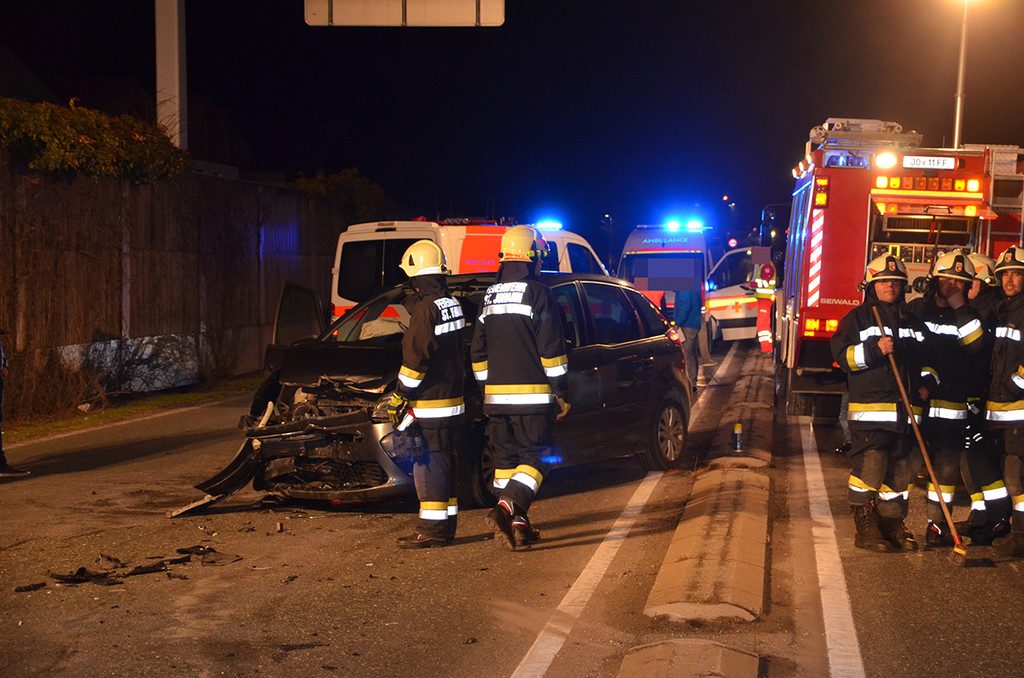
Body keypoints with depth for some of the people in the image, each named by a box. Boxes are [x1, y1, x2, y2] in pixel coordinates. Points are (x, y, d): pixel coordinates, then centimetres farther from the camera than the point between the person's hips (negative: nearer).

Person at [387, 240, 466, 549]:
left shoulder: (426, 308, -16)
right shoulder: (453, 304, 13)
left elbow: (416, 359, -18)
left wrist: (400, 397, -11)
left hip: (430, 404, -9)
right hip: (453, 399, 9)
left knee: (429, 466, -5)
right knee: (446, 464, 13)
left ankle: (431, 530, -2)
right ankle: (446, 527, 19)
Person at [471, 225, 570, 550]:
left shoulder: (488, 297, 13)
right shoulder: (538, 294, -7)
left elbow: (478, 353, 18)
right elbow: (552, 351, -9)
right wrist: (561, 392, -3)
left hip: (496, 394, 6)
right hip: (532, 395, -6)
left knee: (506, 458, 12)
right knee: (534, 457, -1)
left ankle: (516, 524, 13)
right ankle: (505, 508, -20)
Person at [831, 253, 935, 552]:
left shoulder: (913, 323, 18)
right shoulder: (857, 318, 2)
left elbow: (927, 359, 27)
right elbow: (842, 356, -7)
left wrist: (926, 382, 9)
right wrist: (875, 350, -20)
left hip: (905, 412, 5)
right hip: (869, 409, -5)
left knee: (899, 470, 7)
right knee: (868, 467, -9)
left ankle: (893, 524, 18)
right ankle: (865, 529, -3)